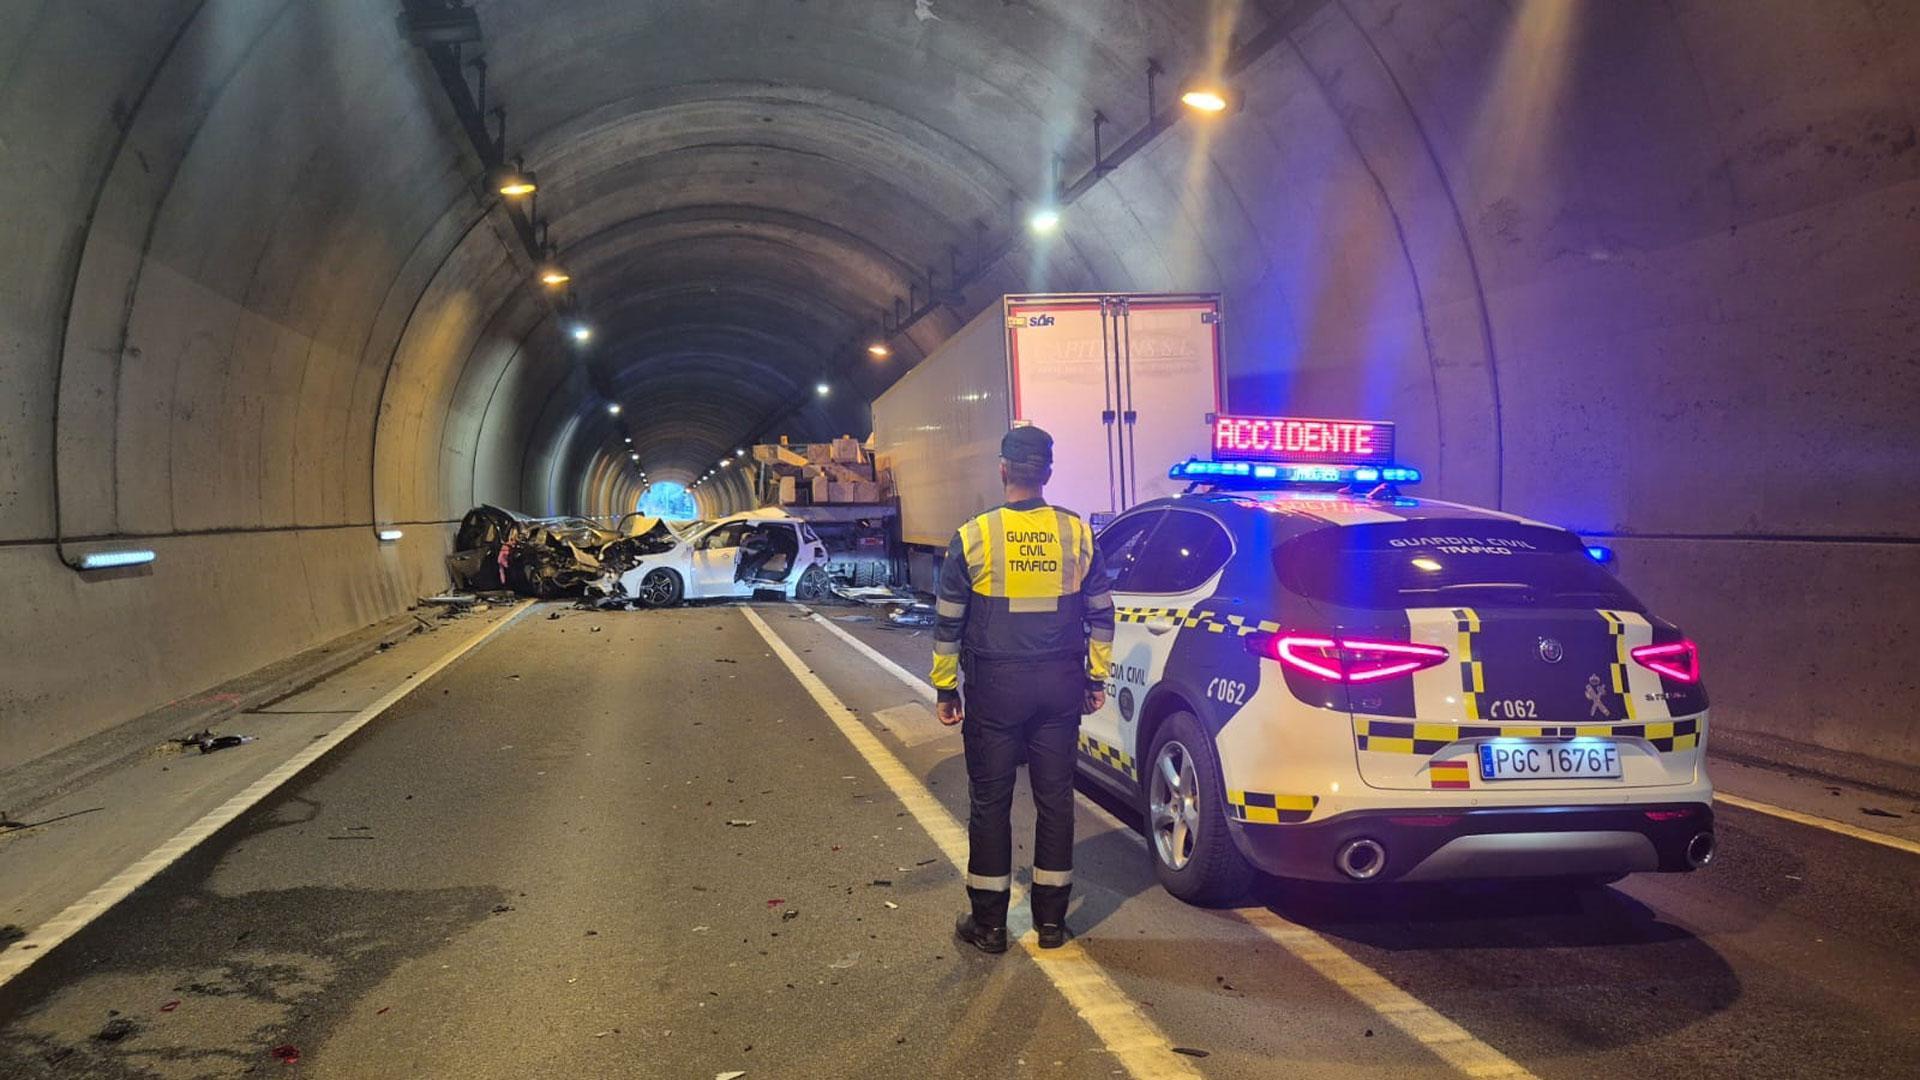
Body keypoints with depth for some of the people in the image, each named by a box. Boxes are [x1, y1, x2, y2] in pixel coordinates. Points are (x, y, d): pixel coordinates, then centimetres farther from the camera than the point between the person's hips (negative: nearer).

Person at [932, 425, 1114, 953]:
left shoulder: (973, 537, -8)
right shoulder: (1078, 534, -1)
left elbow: (948, 623, -3)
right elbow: (1100, 614, 5)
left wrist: (945, 689, 6)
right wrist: (1096, 678, 15)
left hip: (995, 687, -2)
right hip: (1060, 684, 2)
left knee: (990, 801, 7)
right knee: (1055, 797, 10)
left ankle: (989, 923, 13)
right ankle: (1051, 918, 18)